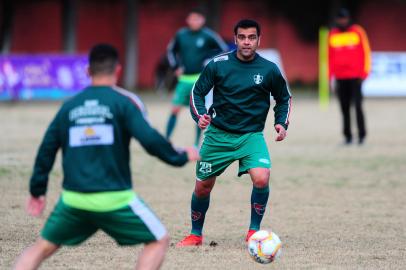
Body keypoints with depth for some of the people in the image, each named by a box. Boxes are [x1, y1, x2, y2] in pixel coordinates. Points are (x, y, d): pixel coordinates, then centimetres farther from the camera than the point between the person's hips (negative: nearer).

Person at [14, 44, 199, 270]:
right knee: (159, 241, 12)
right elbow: (150, 140, -13)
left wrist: (37, 191, 23)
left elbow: (47, 149, 13)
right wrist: (181, 157, 4)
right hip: (114, 199, -4)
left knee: (42, 248, 19)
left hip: (74, 199, 4)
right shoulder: (124, 101, -3)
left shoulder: (69, 106, 11)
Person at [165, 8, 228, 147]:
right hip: (184, 79, 3)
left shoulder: (208, 35, -8)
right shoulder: (181, 35, 2)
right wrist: (176, 66, 7)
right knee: (175, 109, -1)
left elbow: (224, 50, -1)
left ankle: (196, 145, 7)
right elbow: (171, 50, 18)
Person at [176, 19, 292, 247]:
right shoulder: (218, 65, -6)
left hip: (252, 135, -1)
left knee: (261, 179, -26)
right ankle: (195, 235, 32)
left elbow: (284, 99, 12)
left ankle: (254, 232, -5)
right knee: (202, 187, 7)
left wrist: (282, 123, -3)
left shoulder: (269, 70, -4)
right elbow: (197, 92, 4)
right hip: (218, 134, 1)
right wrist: (199, 115, -14)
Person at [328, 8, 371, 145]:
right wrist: (330, 76, 10)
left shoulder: (357, 31, 1)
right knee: (344, 108, 1)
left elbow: (365, 52, 2)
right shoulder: (332, 34, 9)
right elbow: (330, 56, 14)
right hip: (340, 77, 3)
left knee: (358, 105, -10)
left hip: (355, 76, -3)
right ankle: (347, 136, 6)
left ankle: (361, 134, -5)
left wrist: (364, 72, -5)